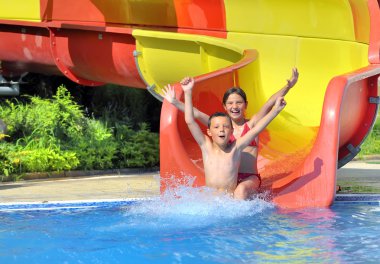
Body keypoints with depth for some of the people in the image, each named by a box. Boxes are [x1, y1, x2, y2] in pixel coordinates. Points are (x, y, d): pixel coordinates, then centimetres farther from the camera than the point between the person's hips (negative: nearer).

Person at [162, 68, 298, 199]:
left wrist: (288, 86, -17)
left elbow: (269, 104, -6)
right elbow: (196, 114, 7)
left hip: (250, 178, -1)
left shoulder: (252, 124, 6)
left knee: (241, 190, -35)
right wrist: (175, 102, 0)